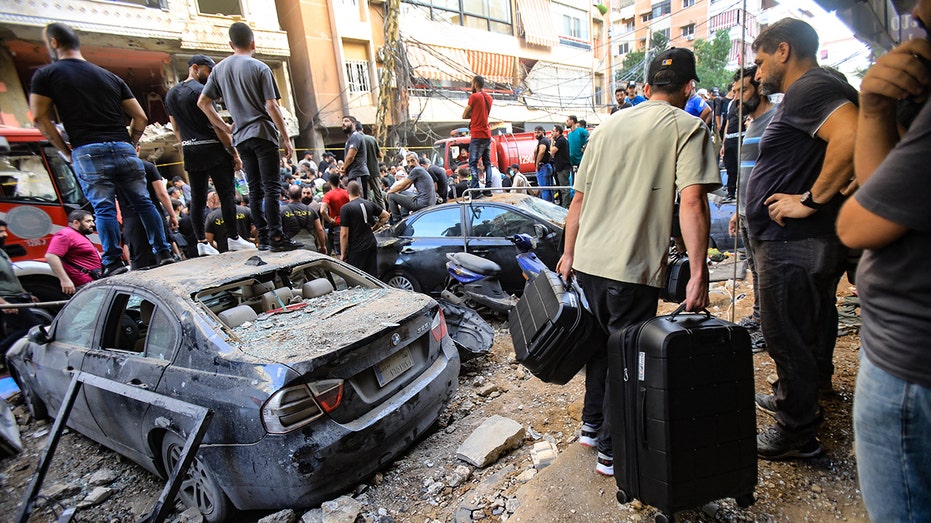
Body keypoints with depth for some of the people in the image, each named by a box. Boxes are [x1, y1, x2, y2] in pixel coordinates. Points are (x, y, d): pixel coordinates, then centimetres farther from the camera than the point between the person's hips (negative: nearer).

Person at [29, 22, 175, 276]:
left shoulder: (46, 75, 7)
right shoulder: (111, 77, 17)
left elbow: (40, 118, 0)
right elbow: (140, 118, 12)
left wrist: (66, 152, 8)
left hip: (87, 152, -3)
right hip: (123, 149, 3)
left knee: (104, 208, -4)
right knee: (143, 203, 6)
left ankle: (114, 262, -6)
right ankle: (164, 253, 5)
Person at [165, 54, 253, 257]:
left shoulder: (170, 94, 16)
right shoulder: (201, 90, -8)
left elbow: (176, 128, 18)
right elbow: (218, 126, -13)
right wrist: (234, 153, -10)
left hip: (190, 152, 7)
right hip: (213, 149, -7)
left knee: (197, 198, 6)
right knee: (227, 194, -4)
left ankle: (202, 243, 7)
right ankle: (233, 238, -5)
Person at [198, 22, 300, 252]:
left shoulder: (220, 69, 14)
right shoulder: (260, 68, -3)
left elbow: (203, 102, 12)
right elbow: (271, 106, -9)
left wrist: (225, 127, 18)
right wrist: (286, 137, -6)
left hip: (241, 137, 6)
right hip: (263, 133, -6)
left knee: (255, 189, 8)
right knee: (271, 187, -9)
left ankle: (263, 237, 9)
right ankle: (276, 237, -13)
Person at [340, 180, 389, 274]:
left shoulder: (346, 208, -11)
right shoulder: (369, 204, 6)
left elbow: (344, 234, -13)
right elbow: (386, 216, 15)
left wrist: (343, 254, -5)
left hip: (356, 250, -6)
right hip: (372, 245, 6)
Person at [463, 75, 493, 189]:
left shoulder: (474, 96, -8)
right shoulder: (489, 97, 14)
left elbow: (464, 116, -4)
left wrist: (472, 115, 9)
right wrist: (474, 116, 6)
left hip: (477, 135, -7)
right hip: (487, 134, 7)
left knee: (473, 163, -7)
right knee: (487, 163, 10)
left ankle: (476, 189, -16)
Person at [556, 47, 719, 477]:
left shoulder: (610, 124, 15)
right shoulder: (688, 128, 0)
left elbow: (579, 197, 14)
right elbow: (691, 202, -14)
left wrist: (569, 252, 20)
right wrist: (698, 273, -13)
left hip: (587, 260, 6)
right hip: (633, 266, -6)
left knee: (601, 342, 22)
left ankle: (592, 424, 37)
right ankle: (613, 450, 22)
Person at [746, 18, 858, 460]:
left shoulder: (810, 88, -15)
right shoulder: (809, 91, 19)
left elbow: (853, 137, -32)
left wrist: (811, 199, -24)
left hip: (793, 243, -11)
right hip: (803, 241, 11)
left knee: (788, 337, 0)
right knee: (806, 330, 23)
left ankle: (797, 434, 15)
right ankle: (796, 399, 41)